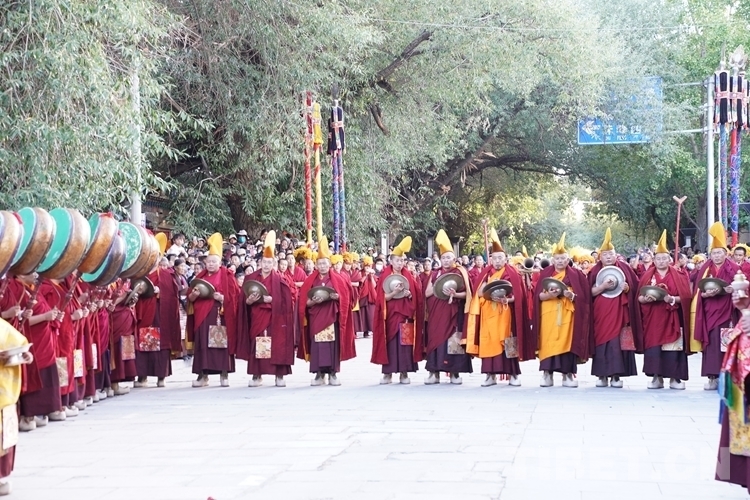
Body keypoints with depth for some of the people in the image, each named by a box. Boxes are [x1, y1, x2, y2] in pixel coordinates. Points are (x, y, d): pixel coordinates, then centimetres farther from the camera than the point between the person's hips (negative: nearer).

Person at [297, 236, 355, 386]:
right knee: (317, 344, -3)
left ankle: (333, 374, 2)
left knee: (332, 343, -3)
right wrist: (314, 301, -16)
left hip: (332, 317, -1)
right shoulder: (310, 281, 6)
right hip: (316, 318, 1)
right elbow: (305, 302, 3)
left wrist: (336, 297, -15)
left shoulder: (337, 279, 5)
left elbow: (344, 298, 4)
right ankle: (319, 374, 2)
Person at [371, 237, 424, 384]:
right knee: (390, 342, -3)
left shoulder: (408, 276, 9)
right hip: (391, 315, -2)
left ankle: (404, 373, 2)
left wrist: (409, 295, -11)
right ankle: (388, 372, 3)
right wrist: (394, 292, -21)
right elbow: (383, 297, -6)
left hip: (406, 315, 2)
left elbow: (416, 297, 9)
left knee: (405, 342, -2)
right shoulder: (385, 276, 1)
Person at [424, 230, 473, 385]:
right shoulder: (435, 274, 11)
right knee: (436, 338, -2)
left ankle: (454, 372, 2)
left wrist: (455, 294, -18)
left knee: (453, 340, -4)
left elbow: (466, 294, -1)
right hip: (437, 313, 3)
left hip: (454, 313, -2)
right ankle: (435, 373, 0)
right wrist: (439, 288, -8)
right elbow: (427, 293, 7)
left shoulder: (460, 273, 2)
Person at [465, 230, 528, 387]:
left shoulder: (512, 274, 0)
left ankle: (513, 375, -2)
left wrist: (506, 300, -22)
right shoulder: (486, 274, 10)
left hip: (505, 314, -4)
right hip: (488, 314, 4)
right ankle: (491, 374, 5)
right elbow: (479, 293, 3)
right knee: (489, 342, 1)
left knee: (507, 343, -6)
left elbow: (517, 296, -5)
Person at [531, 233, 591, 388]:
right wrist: (549, 295, -17)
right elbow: (538, 295, 2)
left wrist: (571, 295, -17)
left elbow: (583, 296, 2)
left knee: (566, 341, -5)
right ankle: (547, 374, -1)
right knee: (549, 342, -4)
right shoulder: (545, 273, 8)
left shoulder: (575, 275, 6)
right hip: (548, 314, 1)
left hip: (567, 314, -1)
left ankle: (567, 374, -1)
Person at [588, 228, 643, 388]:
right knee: (603, 341, -2)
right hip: (602, 312, 0)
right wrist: (603, 286, -16)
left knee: (618, 342, -5)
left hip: (619, 311, 0)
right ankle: (602, 375, 2)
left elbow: (634, 287, 8)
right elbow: (591, 292, -1)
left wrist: (626, 288, -12)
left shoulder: (624, 268, 7)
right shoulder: (595, 271, 6)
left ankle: (616, 375, -2)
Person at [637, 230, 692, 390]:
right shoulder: (647, 276, 7)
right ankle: (657, 377, 4)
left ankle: (675, 378, 3)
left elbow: (685, 296, -2)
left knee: (672, 347, -4)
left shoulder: (677, 276, 4)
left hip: (671, 317, -1)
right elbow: (639, 297, 5)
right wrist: (646, 298, -16)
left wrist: (672, 299, -18)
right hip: (652, 318, 1)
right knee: (653, 345, -3)